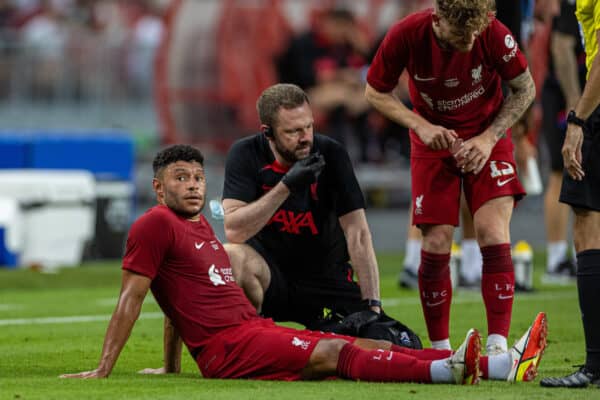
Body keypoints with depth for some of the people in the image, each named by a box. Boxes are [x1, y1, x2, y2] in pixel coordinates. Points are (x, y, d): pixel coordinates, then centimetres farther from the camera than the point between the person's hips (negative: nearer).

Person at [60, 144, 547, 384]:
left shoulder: (201, 225, 25)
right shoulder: (155, 226, -2)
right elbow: (131, 298, -5)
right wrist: (102, 371, -7)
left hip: (260, 331, 8)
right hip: (226, 347, -8)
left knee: (375, 346, -6)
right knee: (336, 352, -28)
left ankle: (505, 365, -18)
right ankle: (449, 369, -47)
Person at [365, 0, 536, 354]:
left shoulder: (495, 34, -24)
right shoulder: (407, 35, -22)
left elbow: (525, 89, -7)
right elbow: (376, 92, -6)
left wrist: (488, 139, -16)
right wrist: (422, 126, -19)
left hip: (487, 138, 0)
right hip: (433, 139, 1)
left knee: (493, 235, -15)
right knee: (436, 243, -7)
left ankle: (498, 346, -14)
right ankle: (440, 350, 5)